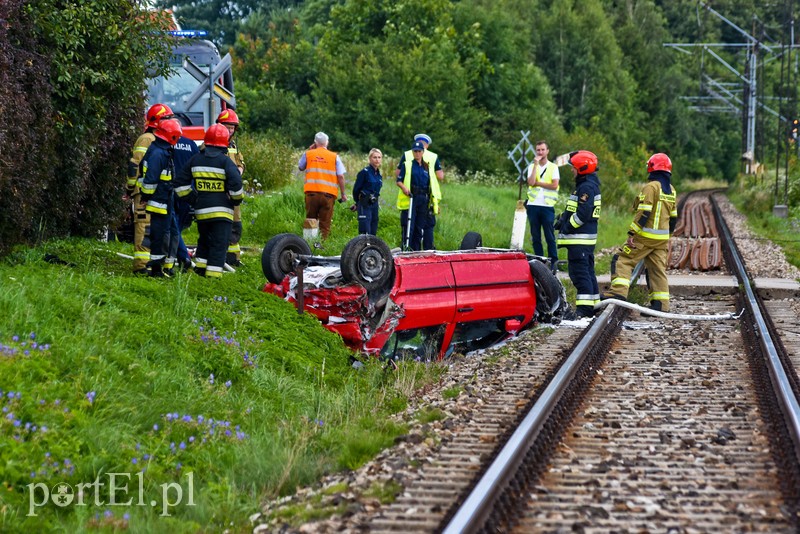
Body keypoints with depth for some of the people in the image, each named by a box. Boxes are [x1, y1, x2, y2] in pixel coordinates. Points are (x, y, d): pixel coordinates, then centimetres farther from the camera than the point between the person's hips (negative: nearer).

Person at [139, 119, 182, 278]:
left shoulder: (164, 151, 15)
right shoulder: (158, 153, -19)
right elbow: (150, 179, -22)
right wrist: (147, 196, -17)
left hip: (166, 202, 11)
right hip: (159, 202, -11)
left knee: (172, 232, 15)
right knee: (160, 234, -5)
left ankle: (167, 267, 20)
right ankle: (156, 269, 0)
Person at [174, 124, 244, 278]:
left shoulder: (195, 160, 6)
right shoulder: (225, 161, -10)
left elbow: (180, 184, 9)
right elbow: (236, 184, -17)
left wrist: (192, 199, 16)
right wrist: (237, 200, 1)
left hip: (201, 210, 5)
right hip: (221, 211, -5)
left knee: (204, 241, 23)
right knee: (219, 245, -2)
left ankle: (200, 269, 25)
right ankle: (213, 274, -8)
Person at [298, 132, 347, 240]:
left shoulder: (308, 154, 5)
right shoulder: (335, 157, 3)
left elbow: (300, 167, 23)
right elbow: (340, 176, -1)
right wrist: (343, 194, 5)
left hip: (311, 192, 1)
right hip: (328, 194, -1)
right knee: (325, 225, 2)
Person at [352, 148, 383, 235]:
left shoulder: (379, 175, 12)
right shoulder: (364, 172, -9)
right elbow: (356, 189, -5)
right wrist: (357, 203, 9)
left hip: (374, 204, 7)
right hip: (365, 205, -7)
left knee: (373, 233, 7)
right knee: (365, 233, -13)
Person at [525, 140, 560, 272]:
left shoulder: (553, 167, 6)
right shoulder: (532, 167, 12)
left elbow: (554, 185, -7)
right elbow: (531, 182, -7)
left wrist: (538, 183, -5)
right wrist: (536, 164, -6)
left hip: (547, 206, -3)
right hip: (533, 205, 3)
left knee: (550, 237, -5)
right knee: (535, 237, 5)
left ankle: (553, 264, -2)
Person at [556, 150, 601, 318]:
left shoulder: (586, 187, -16)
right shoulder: (589, 185, 18)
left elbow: (583, 214, -23)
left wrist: (567, 226, -15)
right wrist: (563, 218, 10)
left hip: (580, 239, -11)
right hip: (587, 237, 11)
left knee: (579, 272, -11)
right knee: (588, 271, 16)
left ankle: (585, 307, -13)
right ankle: (595, 304, 21)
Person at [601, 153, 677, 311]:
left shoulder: (651, 187, -12)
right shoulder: (671, 190, 13)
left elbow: (644, 213, -18)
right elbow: (673, 218, 18)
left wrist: (632, 233, -18)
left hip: (646, 236, -7)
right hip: (662, 239, 7)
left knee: (622, 260, -3)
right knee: (658, 269, 10)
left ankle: (618, 291, -17)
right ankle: (661, 304, 8)